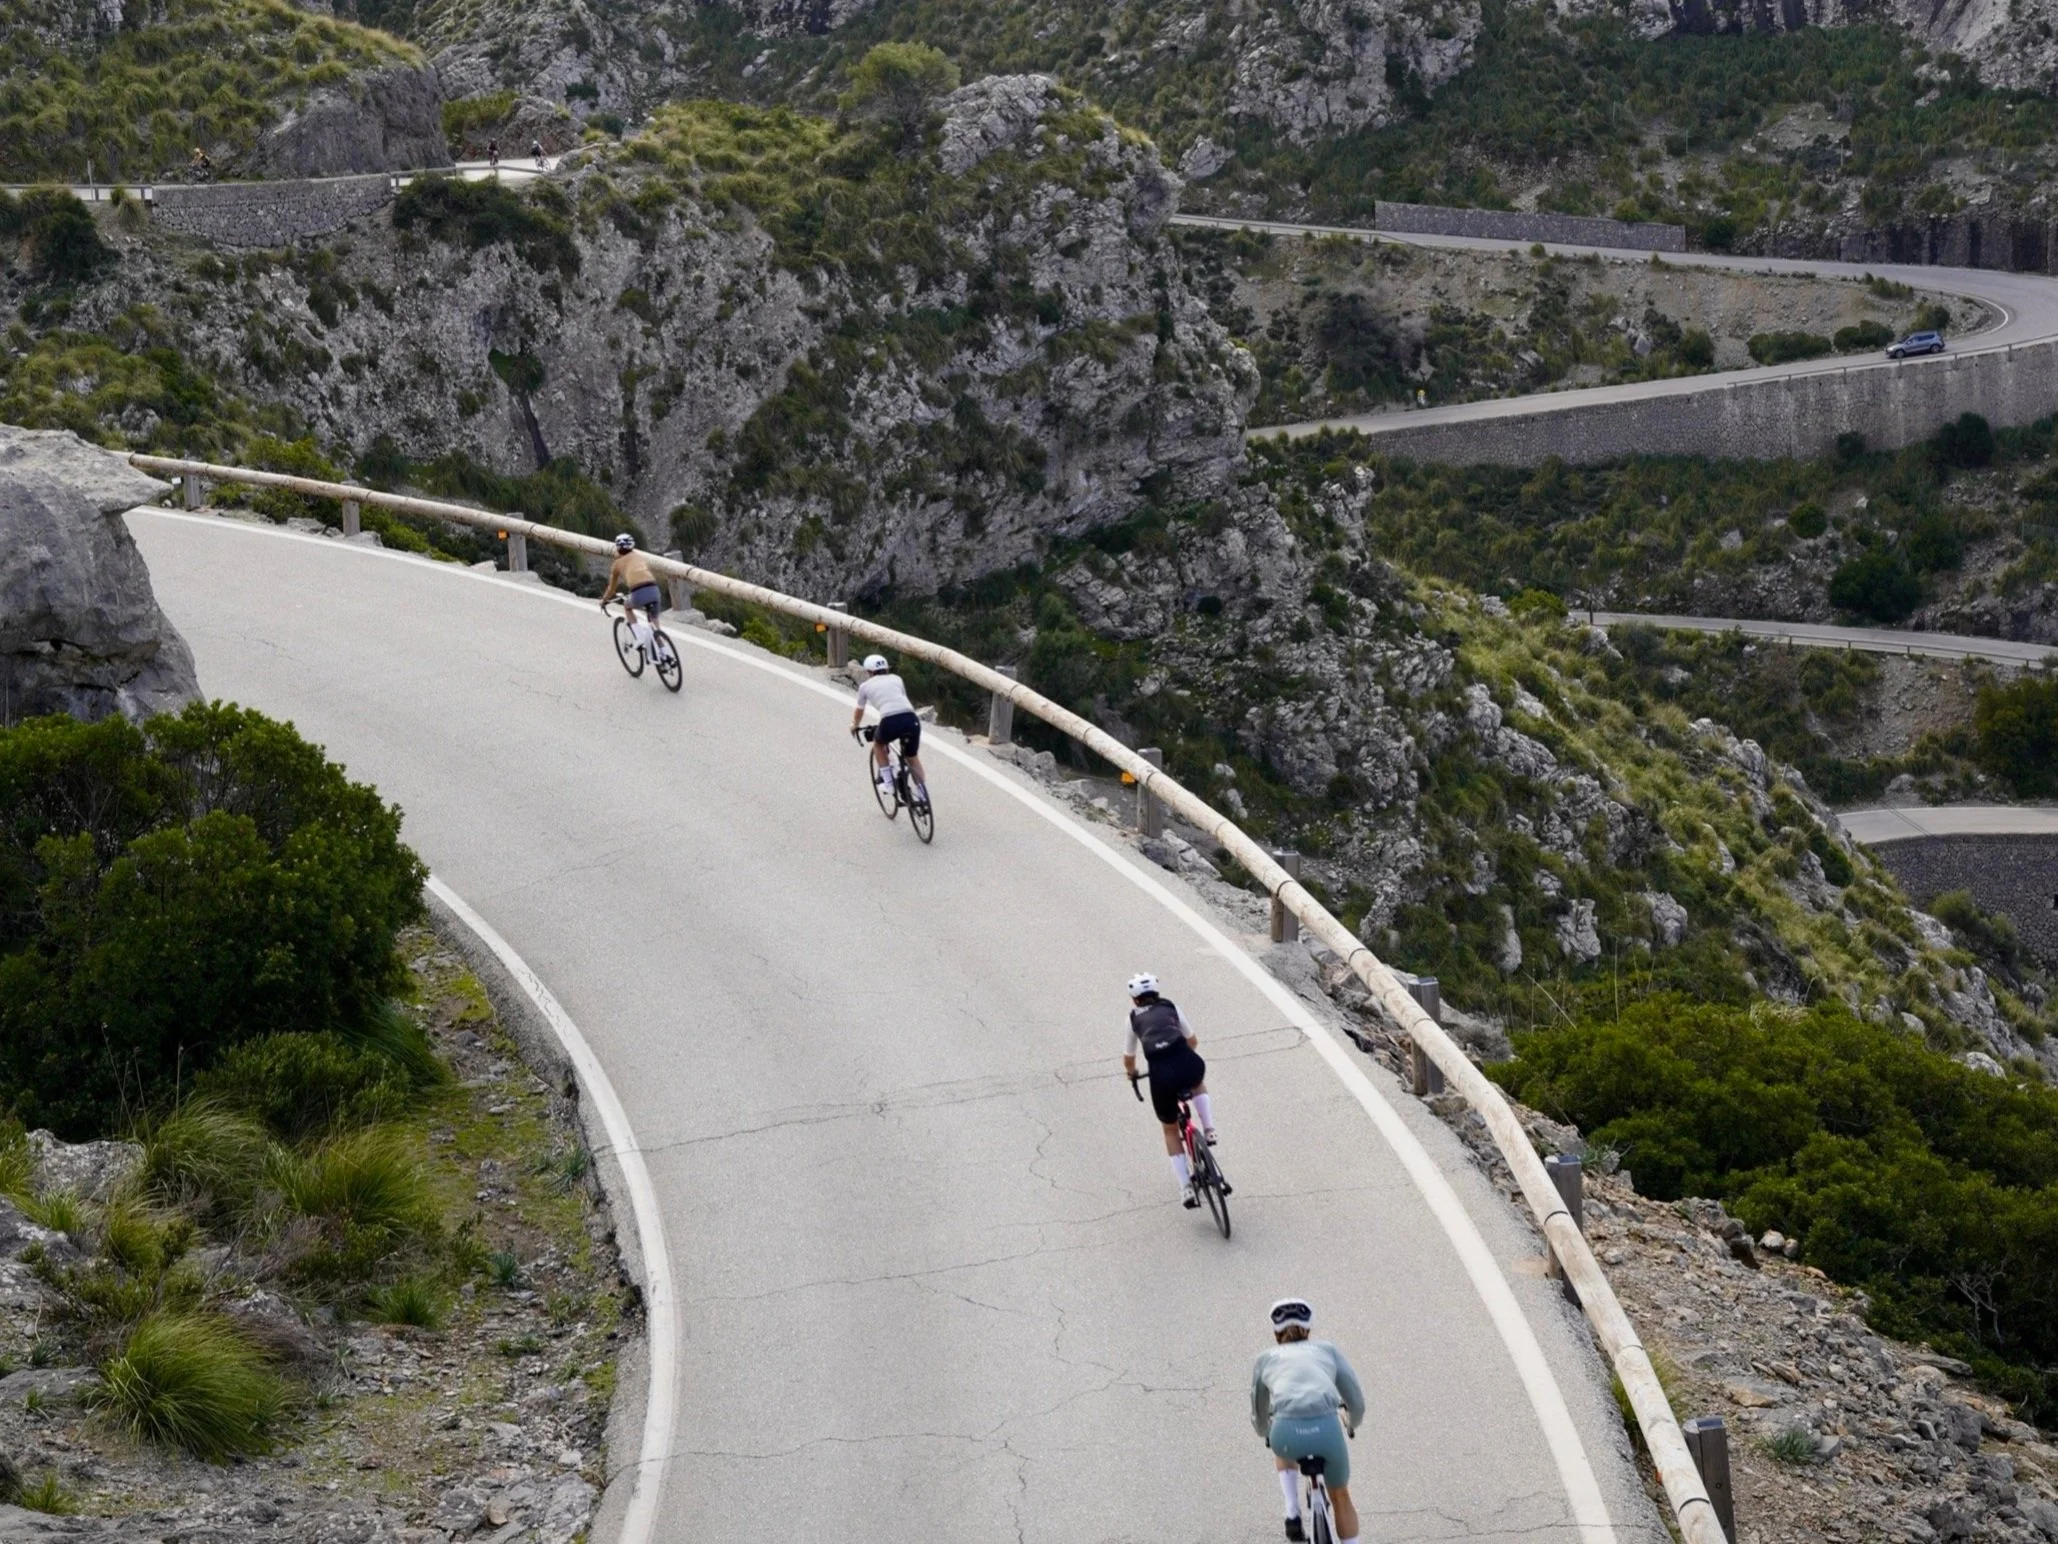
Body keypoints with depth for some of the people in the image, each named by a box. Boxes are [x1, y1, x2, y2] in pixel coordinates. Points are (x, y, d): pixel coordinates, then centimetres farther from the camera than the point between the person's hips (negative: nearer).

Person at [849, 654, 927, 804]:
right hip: (911, 719, 3)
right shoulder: (896, 679, 27)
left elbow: (859, 711, 35)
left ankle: (887, 782, 23)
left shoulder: (866, 685, 21)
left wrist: (854, 725, 56)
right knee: (912, 757, 24)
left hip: (890, 722, -3)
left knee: (878, 743, 31)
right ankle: (923, 795, 18)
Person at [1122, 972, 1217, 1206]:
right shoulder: (1170, 1006, 26)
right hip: (1188, 1063, 1)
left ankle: (1186, 1187, 15)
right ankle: (1209, 1130, 20)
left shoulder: (1134, 1017, 24)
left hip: (1160, 1074, -1)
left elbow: (1128, 1059, 34)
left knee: (1171, 1130, 24)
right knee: (1199, 1085, 42)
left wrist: (1132, 1073, 56)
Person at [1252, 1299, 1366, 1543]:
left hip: (1287, 1431, 0)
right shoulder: (1327, 1350, 25)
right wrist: (1352, 1426, 45)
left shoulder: (1266, 1358, 26)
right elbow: (1357, 1403, 23)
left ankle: (1293, 1515, 22)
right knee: (1340, 1497, 26)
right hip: (1327, 1428, 0)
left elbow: (1259, 1416, 36)